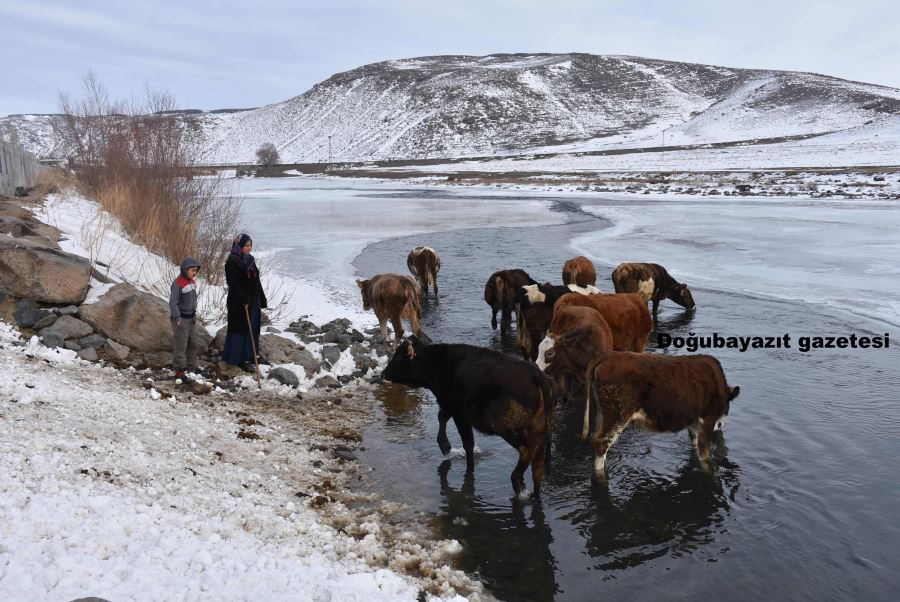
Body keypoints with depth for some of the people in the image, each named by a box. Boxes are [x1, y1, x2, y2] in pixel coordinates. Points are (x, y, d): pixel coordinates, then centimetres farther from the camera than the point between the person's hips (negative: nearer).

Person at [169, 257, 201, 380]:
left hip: (191, 319, 9)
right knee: (180, 345, -2)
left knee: (193, 344, 16)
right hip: (181, 319, -9)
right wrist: (178, 318, -20)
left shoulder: (192, 282, 7)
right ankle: (179, 370, 5)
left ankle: (192, 367, 27)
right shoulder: (178, 284, -19)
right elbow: (173, 302, -19)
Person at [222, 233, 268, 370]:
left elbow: (256, 281, 16)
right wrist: (244, 299, -25)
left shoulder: (250, 259, 11)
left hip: (253, 300, 8)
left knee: (252, 327, 13)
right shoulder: (232, 262, -14)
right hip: (239, 302, -8)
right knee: (241, 328, -2)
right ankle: (241, 359, 6)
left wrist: (262, 299, 15)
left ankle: (248, 355, 25)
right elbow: (232, 283, -21)